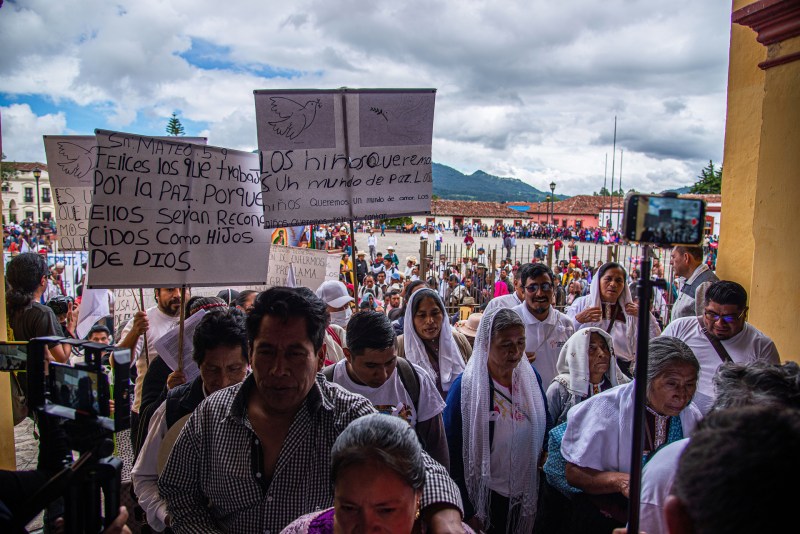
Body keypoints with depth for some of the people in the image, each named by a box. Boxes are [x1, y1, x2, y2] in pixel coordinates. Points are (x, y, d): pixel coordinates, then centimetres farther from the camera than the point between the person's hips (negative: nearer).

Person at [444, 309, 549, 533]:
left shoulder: (531, 376, -6)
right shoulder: (465, 387, -20)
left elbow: (543, 431, 6)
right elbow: (453, 454, -14)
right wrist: (467, 513, -11)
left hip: (526, 496, 4)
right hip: (485, 498, -4)